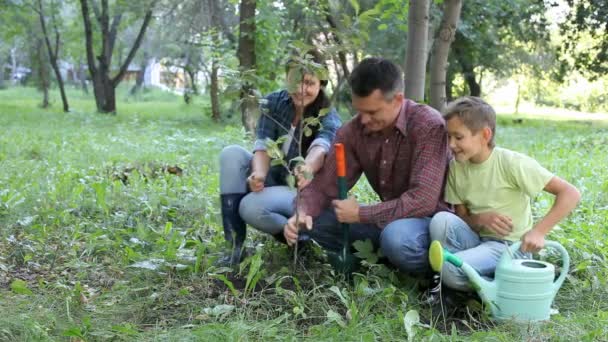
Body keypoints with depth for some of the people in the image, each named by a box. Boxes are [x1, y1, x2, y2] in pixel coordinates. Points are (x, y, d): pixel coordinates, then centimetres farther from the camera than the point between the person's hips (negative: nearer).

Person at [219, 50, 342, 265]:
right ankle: (235, 245, -23)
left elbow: (320, 148, -40)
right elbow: (262, 146, -18)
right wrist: (259, 174, -41)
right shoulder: (273, 103, -8)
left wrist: (307, 168, -65)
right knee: (231, 153, -22)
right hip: (273, 178, 5)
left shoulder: (329, 119, -19)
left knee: (251, 206, -32)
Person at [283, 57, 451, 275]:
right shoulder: (353, 131, -5)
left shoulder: (429, 126, -22)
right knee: (315, 219, -9)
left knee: (397, 238, -38)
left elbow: (423, 200, -29)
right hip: (388, 218, 6)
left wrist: (360, 214, -23)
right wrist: (303, 213, -24)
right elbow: (325, 184, -2)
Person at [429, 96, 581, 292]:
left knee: (451, 269, -30)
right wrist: (481, 219, -18)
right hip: (477, 238, 5)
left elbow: (570, 193, -17)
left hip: (510, 246, -5)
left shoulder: (510, 163, -15)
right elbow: (461, 217, 5)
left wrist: (538, 232, -25)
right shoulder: (456, 167, 0)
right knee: (442, 220, -26)